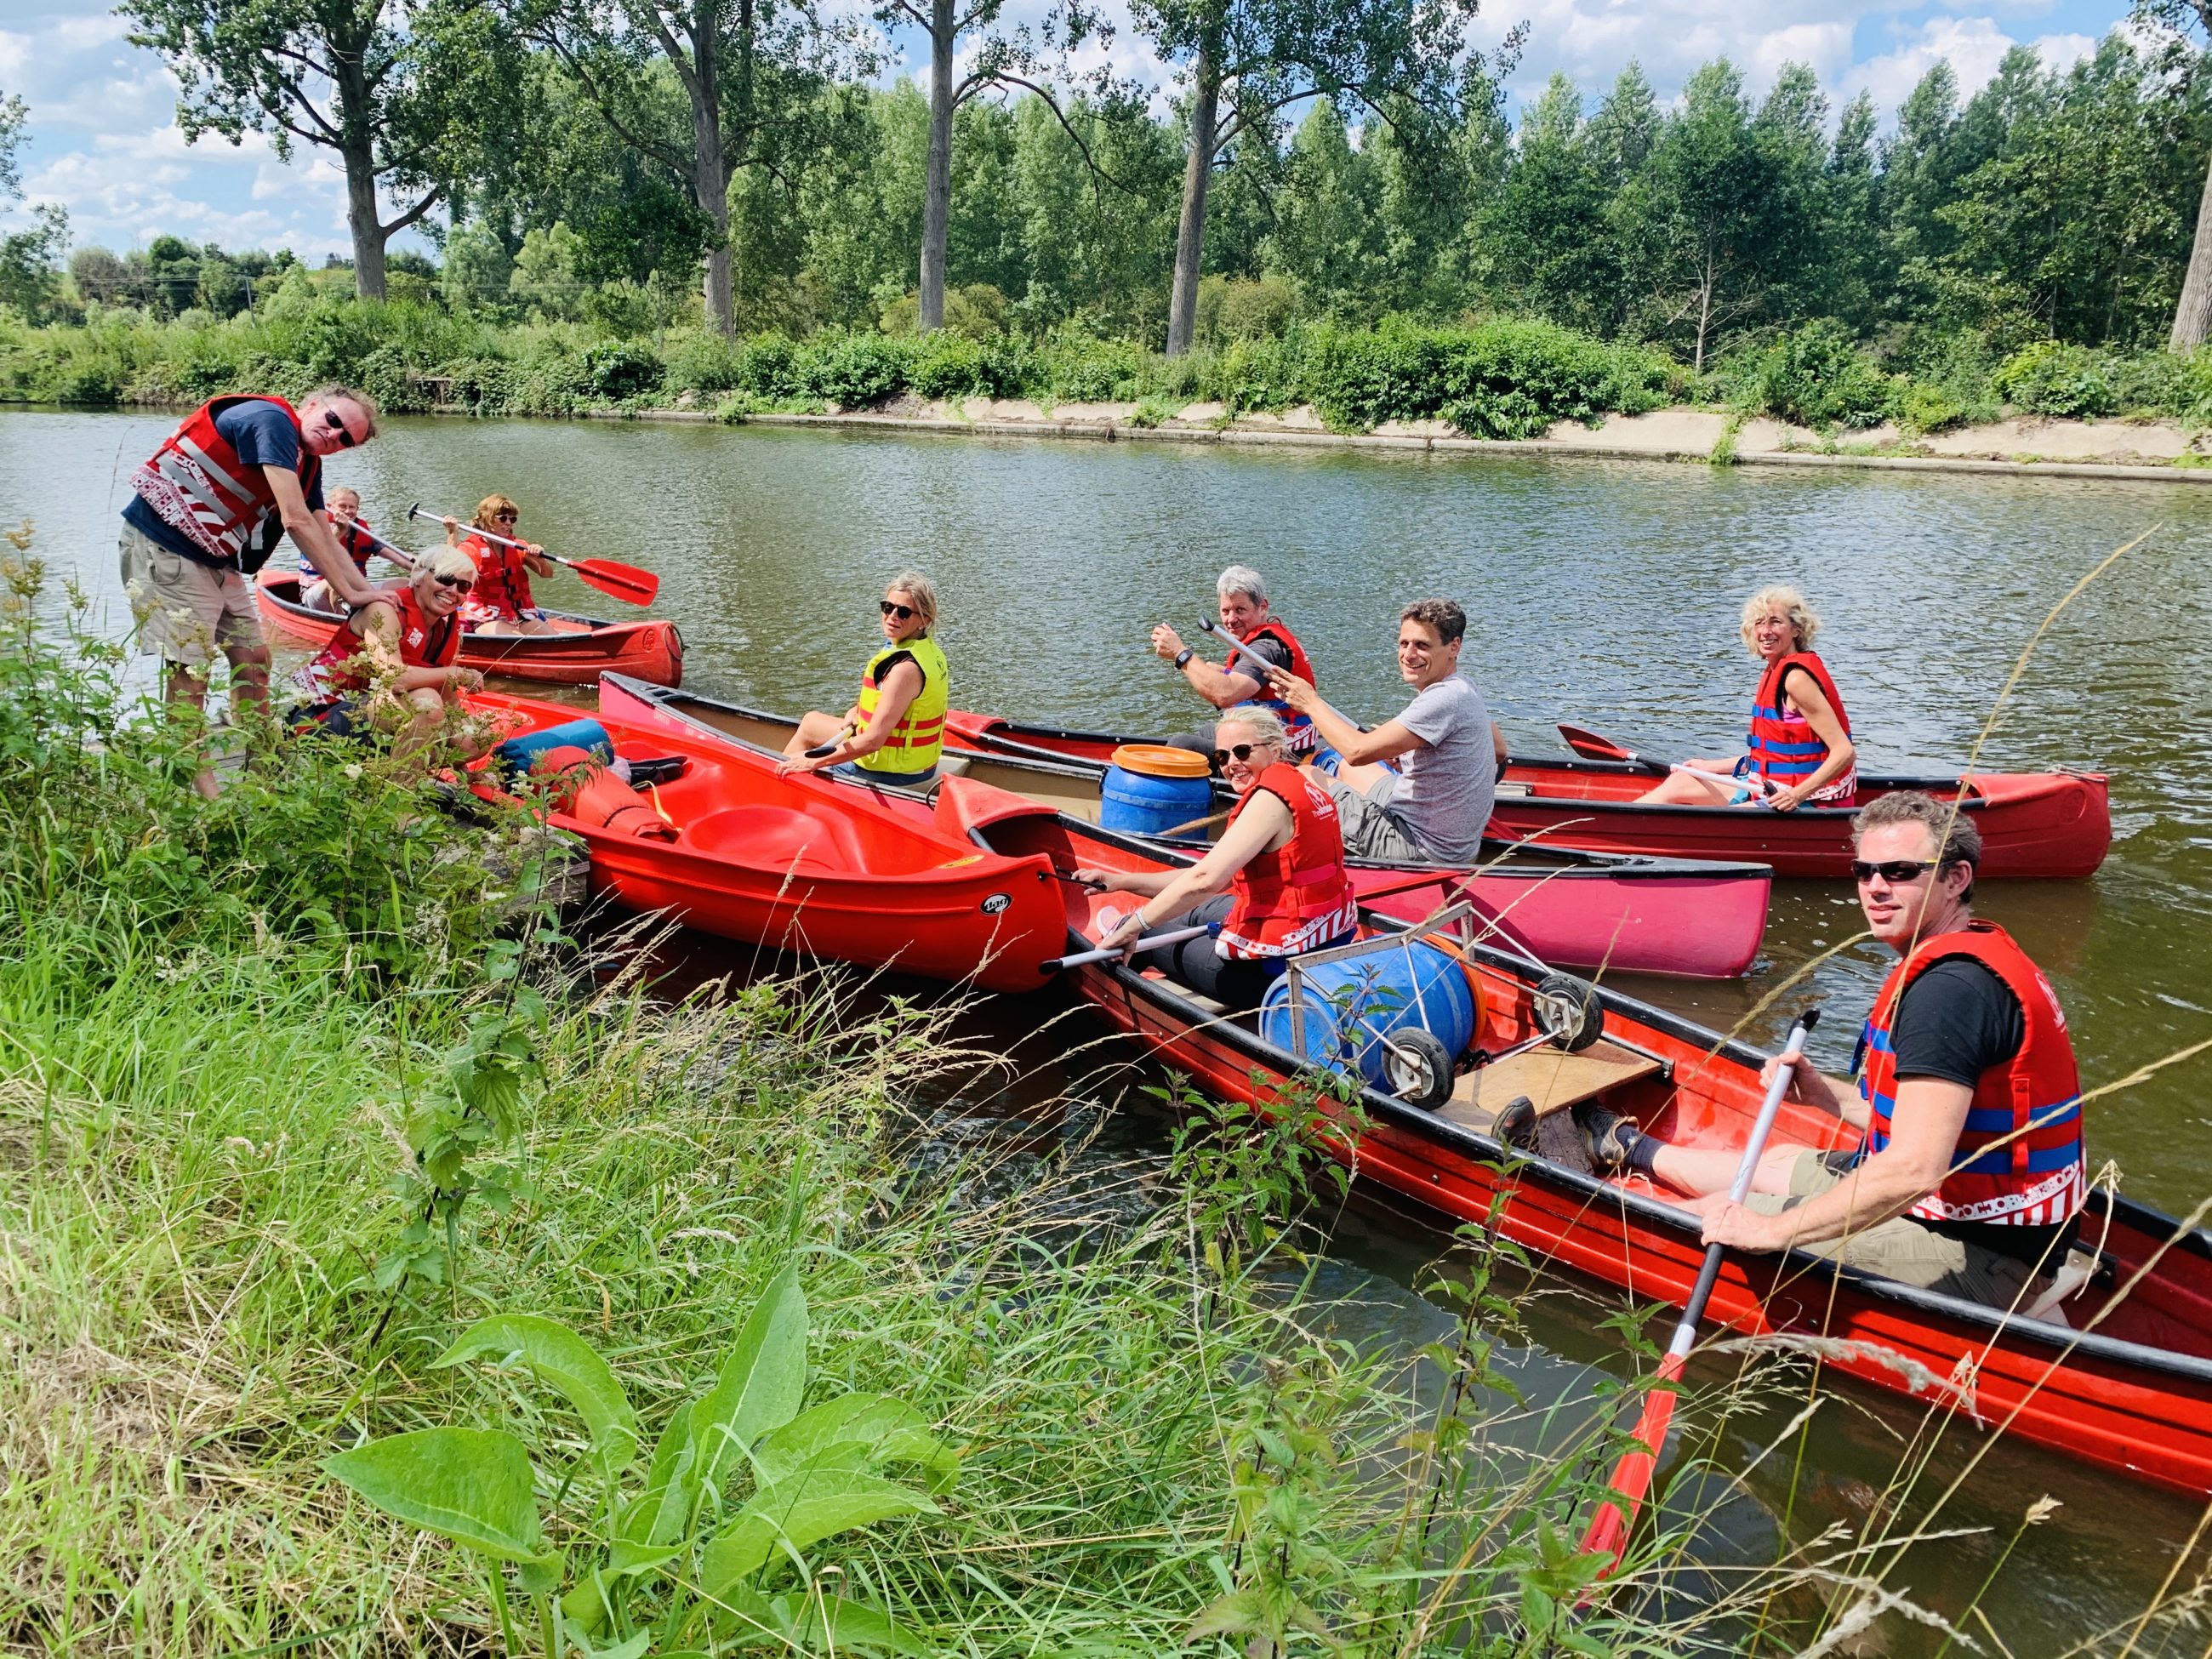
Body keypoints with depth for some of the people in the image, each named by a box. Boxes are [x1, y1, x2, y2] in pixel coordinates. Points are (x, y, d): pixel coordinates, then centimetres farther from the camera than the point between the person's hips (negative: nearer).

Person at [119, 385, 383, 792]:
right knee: (190, 667, -10)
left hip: (216, 559, 10)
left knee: (253, 658, 10)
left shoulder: (307, 466, 10)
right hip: (164, 545, -10)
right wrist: (349, 592, -19)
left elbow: (324, 539, 12)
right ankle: (199, 791, -6)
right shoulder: (272, 419, -19)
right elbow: (296, 521, -24)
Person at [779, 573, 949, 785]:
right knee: (812, 719, 26)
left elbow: (873, 741, -31)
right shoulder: (931, 650, 0)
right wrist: (857, 711, 1)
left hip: (892, 773, -9)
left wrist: (815, 762, -27)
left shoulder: (905, 668, -29)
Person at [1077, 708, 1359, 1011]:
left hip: (1280, 969, -9)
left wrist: (1134, 926, -16)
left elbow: (1205, 879, -27)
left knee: (1150, 933, 14)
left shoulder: (1270, 796, -18)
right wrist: (1122, 881, 7)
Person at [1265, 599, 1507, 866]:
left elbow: (1357, 750, -30)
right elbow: (1499, 750, 19)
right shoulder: (1464, 688, 3)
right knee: (1346, 768, 27)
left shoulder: (1444, 699, -26)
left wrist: (1311, 703, -13)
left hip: (1424, 850, -10)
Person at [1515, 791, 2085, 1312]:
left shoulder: (1949, 985, -26)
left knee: (1716, 1216, -1)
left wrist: (1773, 1230, -26)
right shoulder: (1977, 954, 8)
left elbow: (1913, 1170, -33)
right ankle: (1625, 1145, 51)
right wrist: (1826, 1094, 7)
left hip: (1975, 1263, -10)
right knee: (1782, 1163, 27)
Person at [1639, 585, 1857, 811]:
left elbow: (1845, 753, -21)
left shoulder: (1797, 678, -18)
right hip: (1775, 789, 10)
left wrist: (1798, 795, -31)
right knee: (1680, 783, 11)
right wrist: (1709, 767, 20)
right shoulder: (1773, 673, 11)